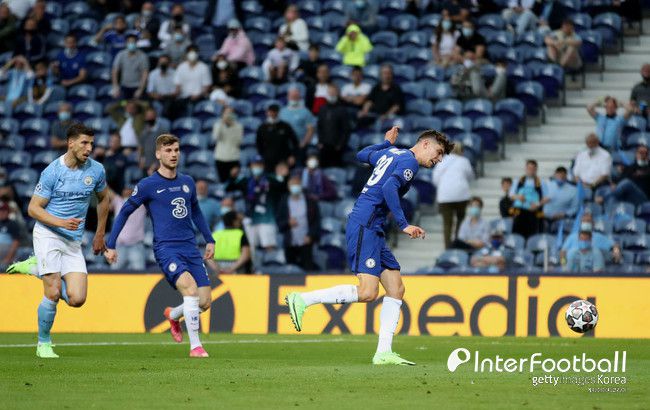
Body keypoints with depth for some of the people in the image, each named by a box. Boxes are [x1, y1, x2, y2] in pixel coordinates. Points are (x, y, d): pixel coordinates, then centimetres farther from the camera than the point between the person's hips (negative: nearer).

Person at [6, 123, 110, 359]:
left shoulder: (96, 170, 1)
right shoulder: (52, 171, -11)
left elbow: (103, 200, 21)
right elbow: (33, 208, -8)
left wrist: (99, 235, 21)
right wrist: (62, 222, -22)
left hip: (74, 242, 4)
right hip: (48, 235, -4)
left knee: (76, 300, -8)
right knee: (53, 293, -15)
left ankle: (36, 268, 15)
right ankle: (43, 343, 7)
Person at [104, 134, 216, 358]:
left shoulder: (187, 182, 13)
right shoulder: (147, 186, -2)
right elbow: (124, 212, 6)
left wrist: (209, 240, 26)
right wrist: (110, 245, 4)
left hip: (190, 247, 5)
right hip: (166, 248, -5)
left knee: (204, 302, -2)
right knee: (190, 288, -28)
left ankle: (173, 315, 33)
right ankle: (195, 346, -19)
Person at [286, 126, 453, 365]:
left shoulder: (390, 153, 22)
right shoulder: (409, 161, -6)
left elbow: (362, 155, 40)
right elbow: (389, 187, -22)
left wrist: (387, 143, 54)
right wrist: (403, 225, -22)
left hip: (372, 230, 11)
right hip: (364, 226, -11)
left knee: (396, 289, 5)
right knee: (367, 292, -20)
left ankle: (383, 353, 0)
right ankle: (302, 300, -13)